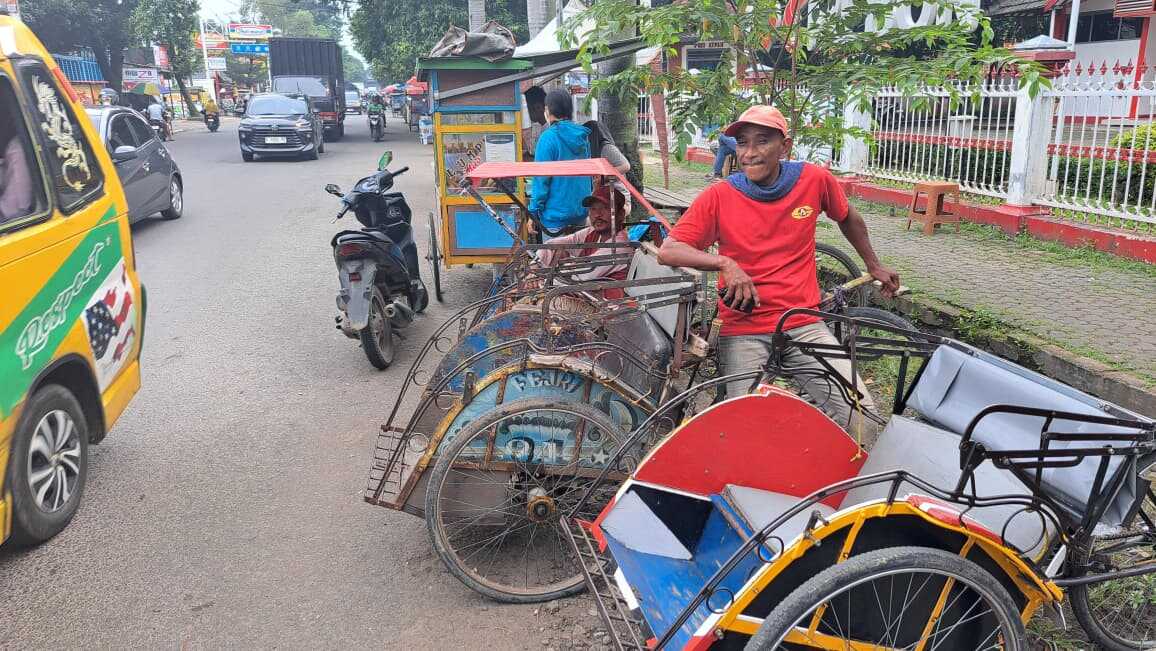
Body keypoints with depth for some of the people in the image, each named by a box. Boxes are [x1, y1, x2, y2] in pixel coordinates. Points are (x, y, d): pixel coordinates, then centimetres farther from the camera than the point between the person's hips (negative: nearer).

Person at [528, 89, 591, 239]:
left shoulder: (548, 138, -14)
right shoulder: (582, 136, 7)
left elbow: (541, 179, -14)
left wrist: (534, 213, -8)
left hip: (556, 215, -6)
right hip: (581, 213, 7)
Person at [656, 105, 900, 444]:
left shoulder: (814, 180, 0)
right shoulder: (719, 196, -5)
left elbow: (848, 217, 21)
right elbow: (668, 251, -11)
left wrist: (874, 266, 31)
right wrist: (726, 263, -24)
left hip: (803, 324, 2)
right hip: (742, 330, -2)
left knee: (862, 419, -10)